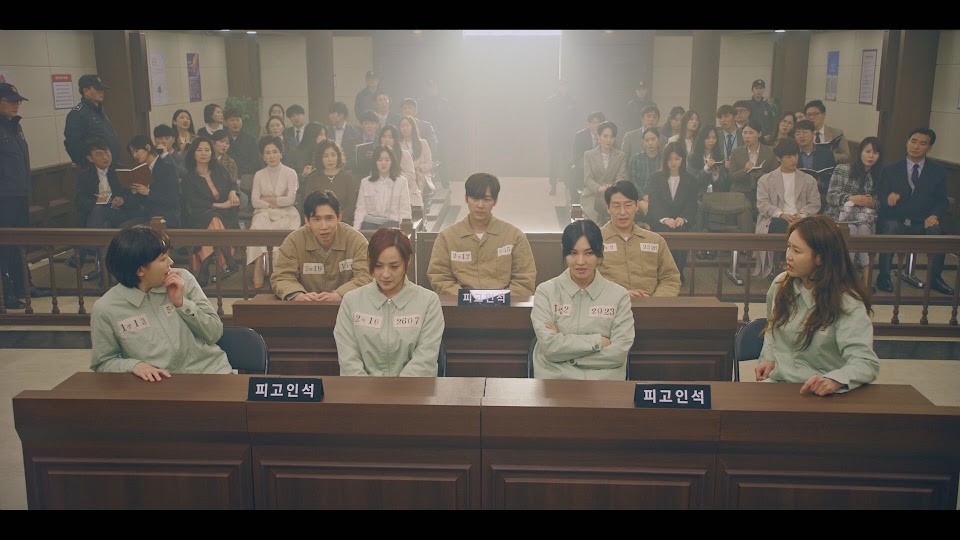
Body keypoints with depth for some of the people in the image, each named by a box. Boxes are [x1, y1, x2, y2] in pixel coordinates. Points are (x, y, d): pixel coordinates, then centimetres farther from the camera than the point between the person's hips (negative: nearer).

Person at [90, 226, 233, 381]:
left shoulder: (183, 279, 1)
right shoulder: (105, 309, -4)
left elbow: (215, 333, 4)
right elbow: (103, 363, 6)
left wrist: (181, 303, -9)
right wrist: (134, 365, -13)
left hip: (212, 371, -1)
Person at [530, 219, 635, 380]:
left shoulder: (619, 295, 7)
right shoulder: (545, 292, 5)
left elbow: (619, 352, -2)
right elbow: (549, 346, -5)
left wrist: (563, 342, -4)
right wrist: (598, 341, -4)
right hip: (555, 379, -1)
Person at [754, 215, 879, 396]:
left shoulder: (847, 304, -13)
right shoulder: (780, 284, 5)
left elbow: (867, 363, -20)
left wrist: (834, 380, -40)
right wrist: (769, 358, 6)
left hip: (816, 392, -4)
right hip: (775, 381, 4)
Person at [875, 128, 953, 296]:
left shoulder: (938, 171, 10)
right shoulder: (890, 170, 8)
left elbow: (942, 200, 9)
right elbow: (880, 198, 4)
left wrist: (935, 216, -13)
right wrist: (888, 199, -20)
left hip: (923, 224, 1)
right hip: (895, 221, -1)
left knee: (936, 230, -32)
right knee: (889, 228, -35)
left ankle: (935, 278, -16)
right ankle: (884, 277, -23)